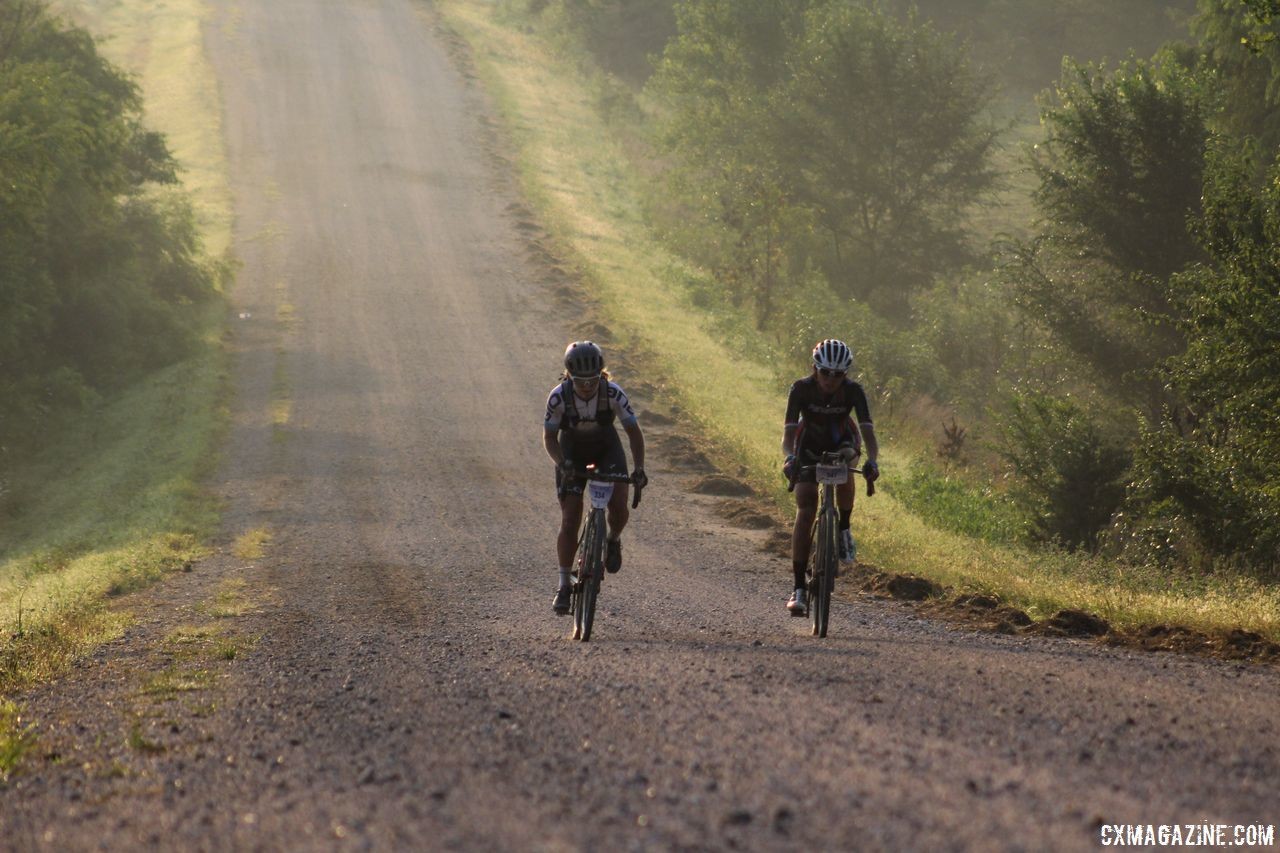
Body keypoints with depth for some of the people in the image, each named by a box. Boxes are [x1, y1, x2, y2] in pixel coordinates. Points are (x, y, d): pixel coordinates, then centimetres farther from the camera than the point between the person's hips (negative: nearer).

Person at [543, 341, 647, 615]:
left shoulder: (613, 393, -28)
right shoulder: (559, 397, -28)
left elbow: (634, 431, -20)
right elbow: (549, 437, -17)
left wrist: (639, 468, -33)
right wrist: (562, 464, -35)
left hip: (606, 448, 0)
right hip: (572, 451, 0)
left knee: (619, 506, -21)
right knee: (570, 521, -9)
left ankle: (613, 540, 13)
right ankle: (563, 586, -1)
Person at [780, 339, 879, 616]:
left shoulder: (853, 391, -25)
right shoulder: (801, 388, -26)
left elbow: (867, 429, -34)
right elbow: (789, 430, -34)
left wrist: (872, 460, -53)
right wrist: (790, 457, -54)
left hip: (842, 440, 1)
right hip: (809, 445, -1)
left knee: (846, 460, -36)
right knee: (805, 513, -16)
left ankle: (844, 529, -10)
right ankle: (799, 589, -15)